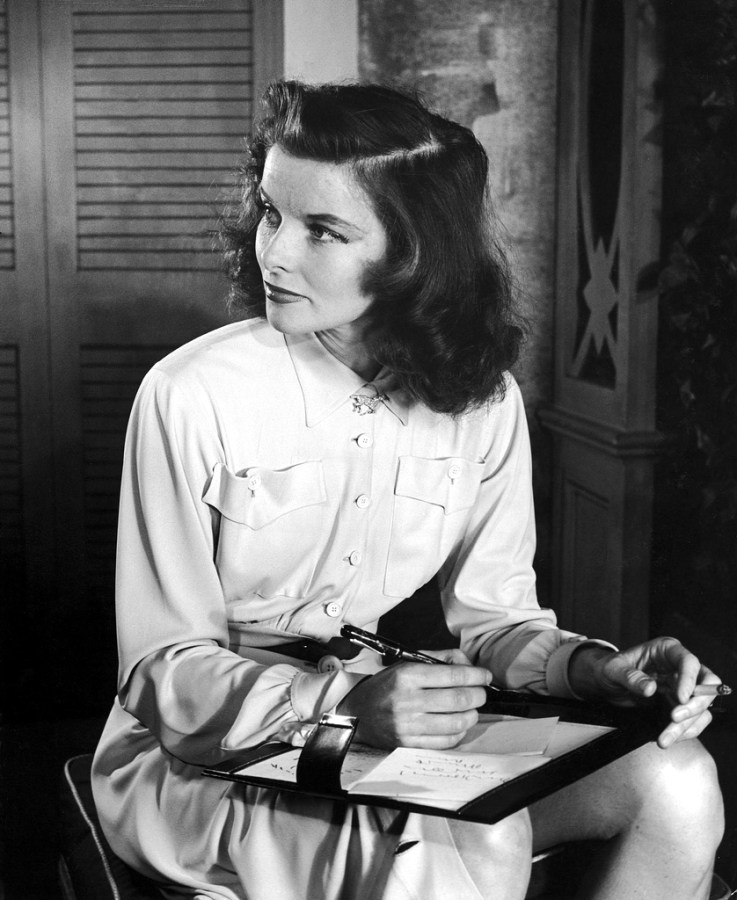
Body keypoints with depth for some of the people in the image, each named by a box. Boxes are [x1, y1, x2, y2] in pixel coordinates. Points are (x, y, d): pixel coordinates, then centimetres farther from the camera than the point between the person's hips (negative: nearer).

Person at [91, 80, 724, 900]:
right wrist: (342, 705, -31)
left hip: (399, 735, 5)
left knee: (677, 785, -13)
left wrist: (593, 669, -17)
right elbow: (164, 670, -14)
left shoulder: (483, 400, -4)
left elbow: (492, 613, 5)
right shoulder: (190, 395, -17)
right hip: (198, 759, -4)